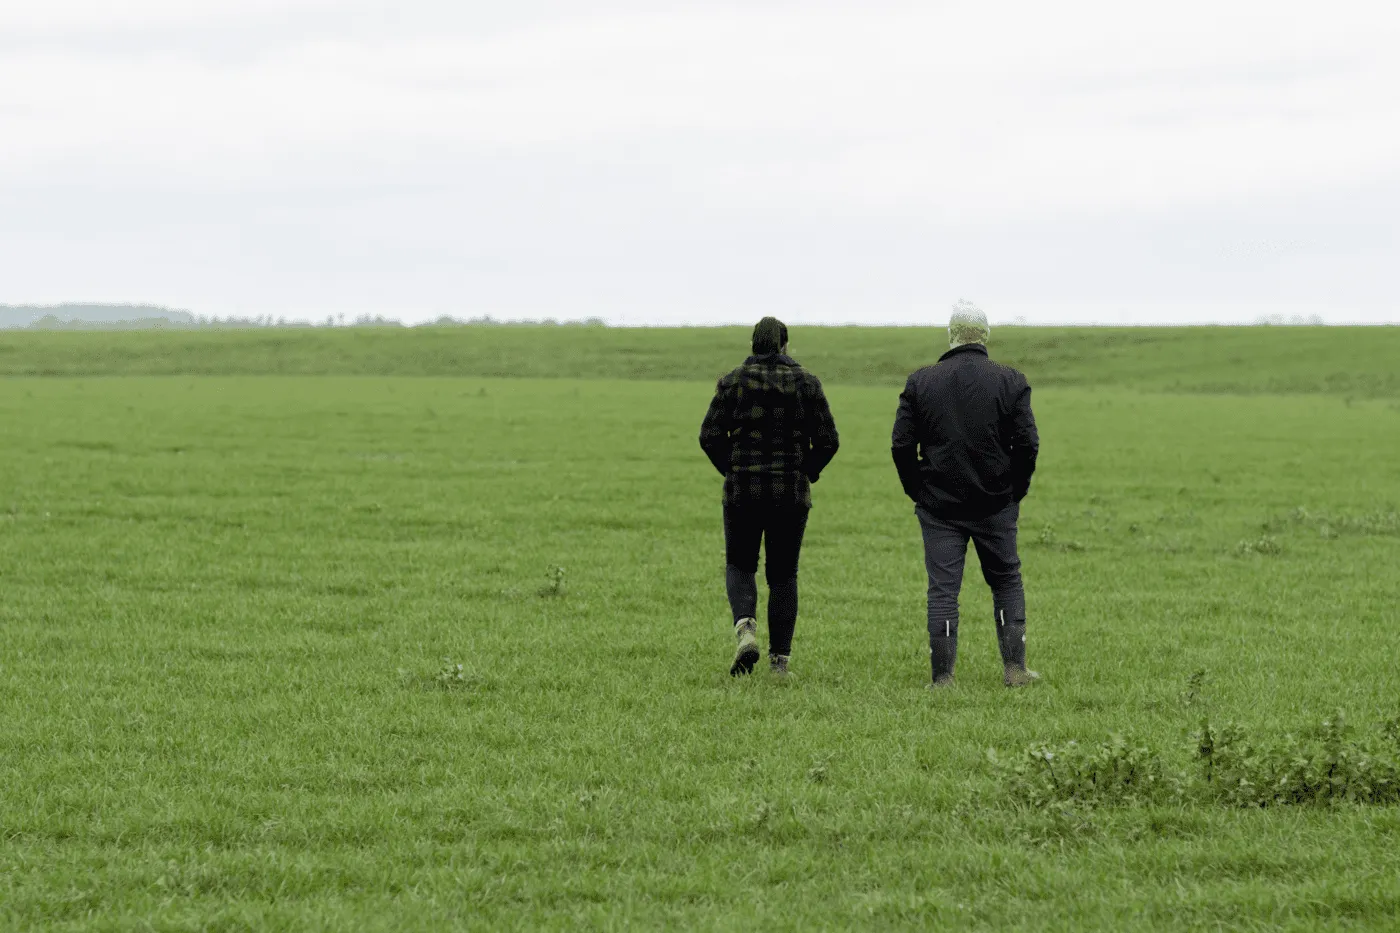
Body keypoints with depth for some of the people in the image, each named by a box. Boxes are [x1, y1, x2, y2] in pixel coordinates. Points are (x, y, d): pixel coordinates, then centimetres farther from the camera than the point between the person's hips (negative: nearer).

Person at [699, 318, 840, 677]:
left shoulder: (732, 382, -1)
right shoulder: (807, 383, 0)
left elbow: (710, 436, -5)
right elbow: (828, 441, -3)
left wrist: (733, 471, 9)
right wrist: (806, 473, 12)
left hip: (742, 491, -1)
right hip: (792, 494, 1)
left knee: (739, 565, 14)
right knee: (783, 573, 11)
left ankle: (745, 628, -14)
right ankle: (780, 657, 7)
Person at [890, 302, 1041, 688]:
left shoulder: (921, 381, -1)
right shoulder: (1010, 382, -3)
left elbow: (901, 445, -2)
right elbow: (1028, 444, -6)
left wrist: (918, 492, 8)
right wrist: (1015, 492, 6)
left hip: (938, 506, 0)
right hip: (996, 505, 0)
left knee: (942, 590, 1)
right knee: (1007, 583, 14)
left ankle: (942, 676, -2)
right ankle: (1014, 667, 10)